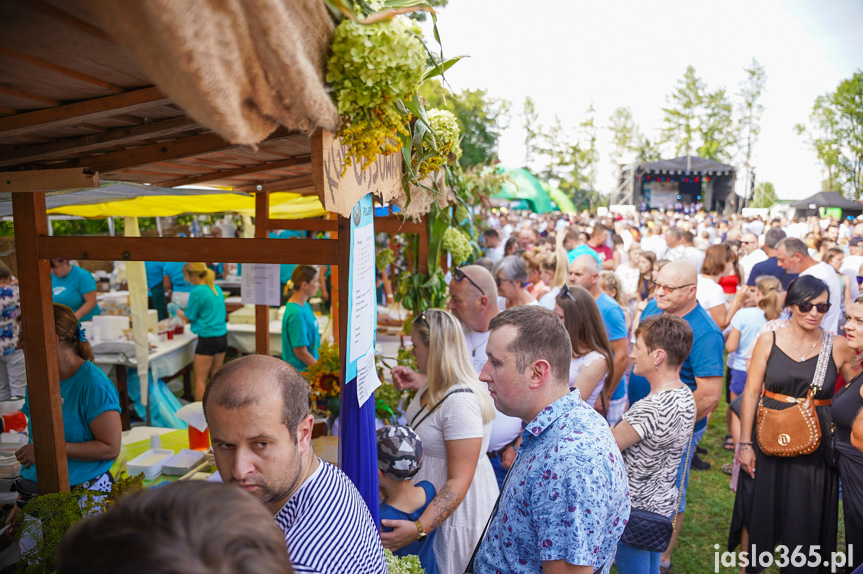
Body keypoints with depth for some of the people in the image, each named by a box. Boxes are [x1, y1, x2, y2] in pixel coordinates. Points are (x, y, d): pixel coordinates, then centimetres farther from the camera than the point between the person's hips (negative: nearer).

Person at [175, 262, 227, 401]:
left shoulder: (197, 292, -15)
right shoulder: (217, 288, 8)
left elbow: (188, 318, -6)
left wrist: (178, 311, 15)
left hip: (207, 339, -8)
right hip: (222, 336, 8)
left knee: (200, 380, 3)